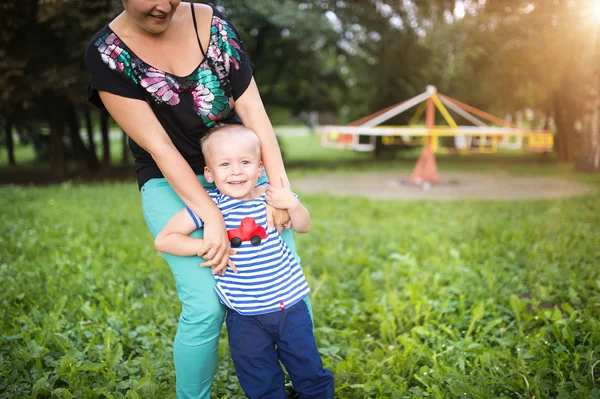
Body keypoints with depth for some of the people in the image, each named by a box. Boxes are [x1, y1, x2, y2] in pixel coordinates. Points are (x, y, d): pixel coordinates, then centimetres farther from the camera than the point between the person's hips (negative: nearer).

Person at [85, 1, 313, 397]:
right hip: (173, 183, -3)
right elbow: (158, 146, -17)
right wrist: (211, 216, -24)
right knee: (206, 304, -17)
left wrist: (279, 186, -19)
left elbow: (252, 108, -10)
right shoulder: (107, 53, -12)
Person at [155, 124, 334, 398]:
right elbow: (163, 239, -8)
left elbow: (303, 227, 10)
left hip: (289, 303, 2)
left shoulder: (271, 196, -5)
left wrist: (292, 204, -10)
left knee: (310, 372, 18)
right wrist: (205, 246, -20)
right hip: (245, 316, -1)